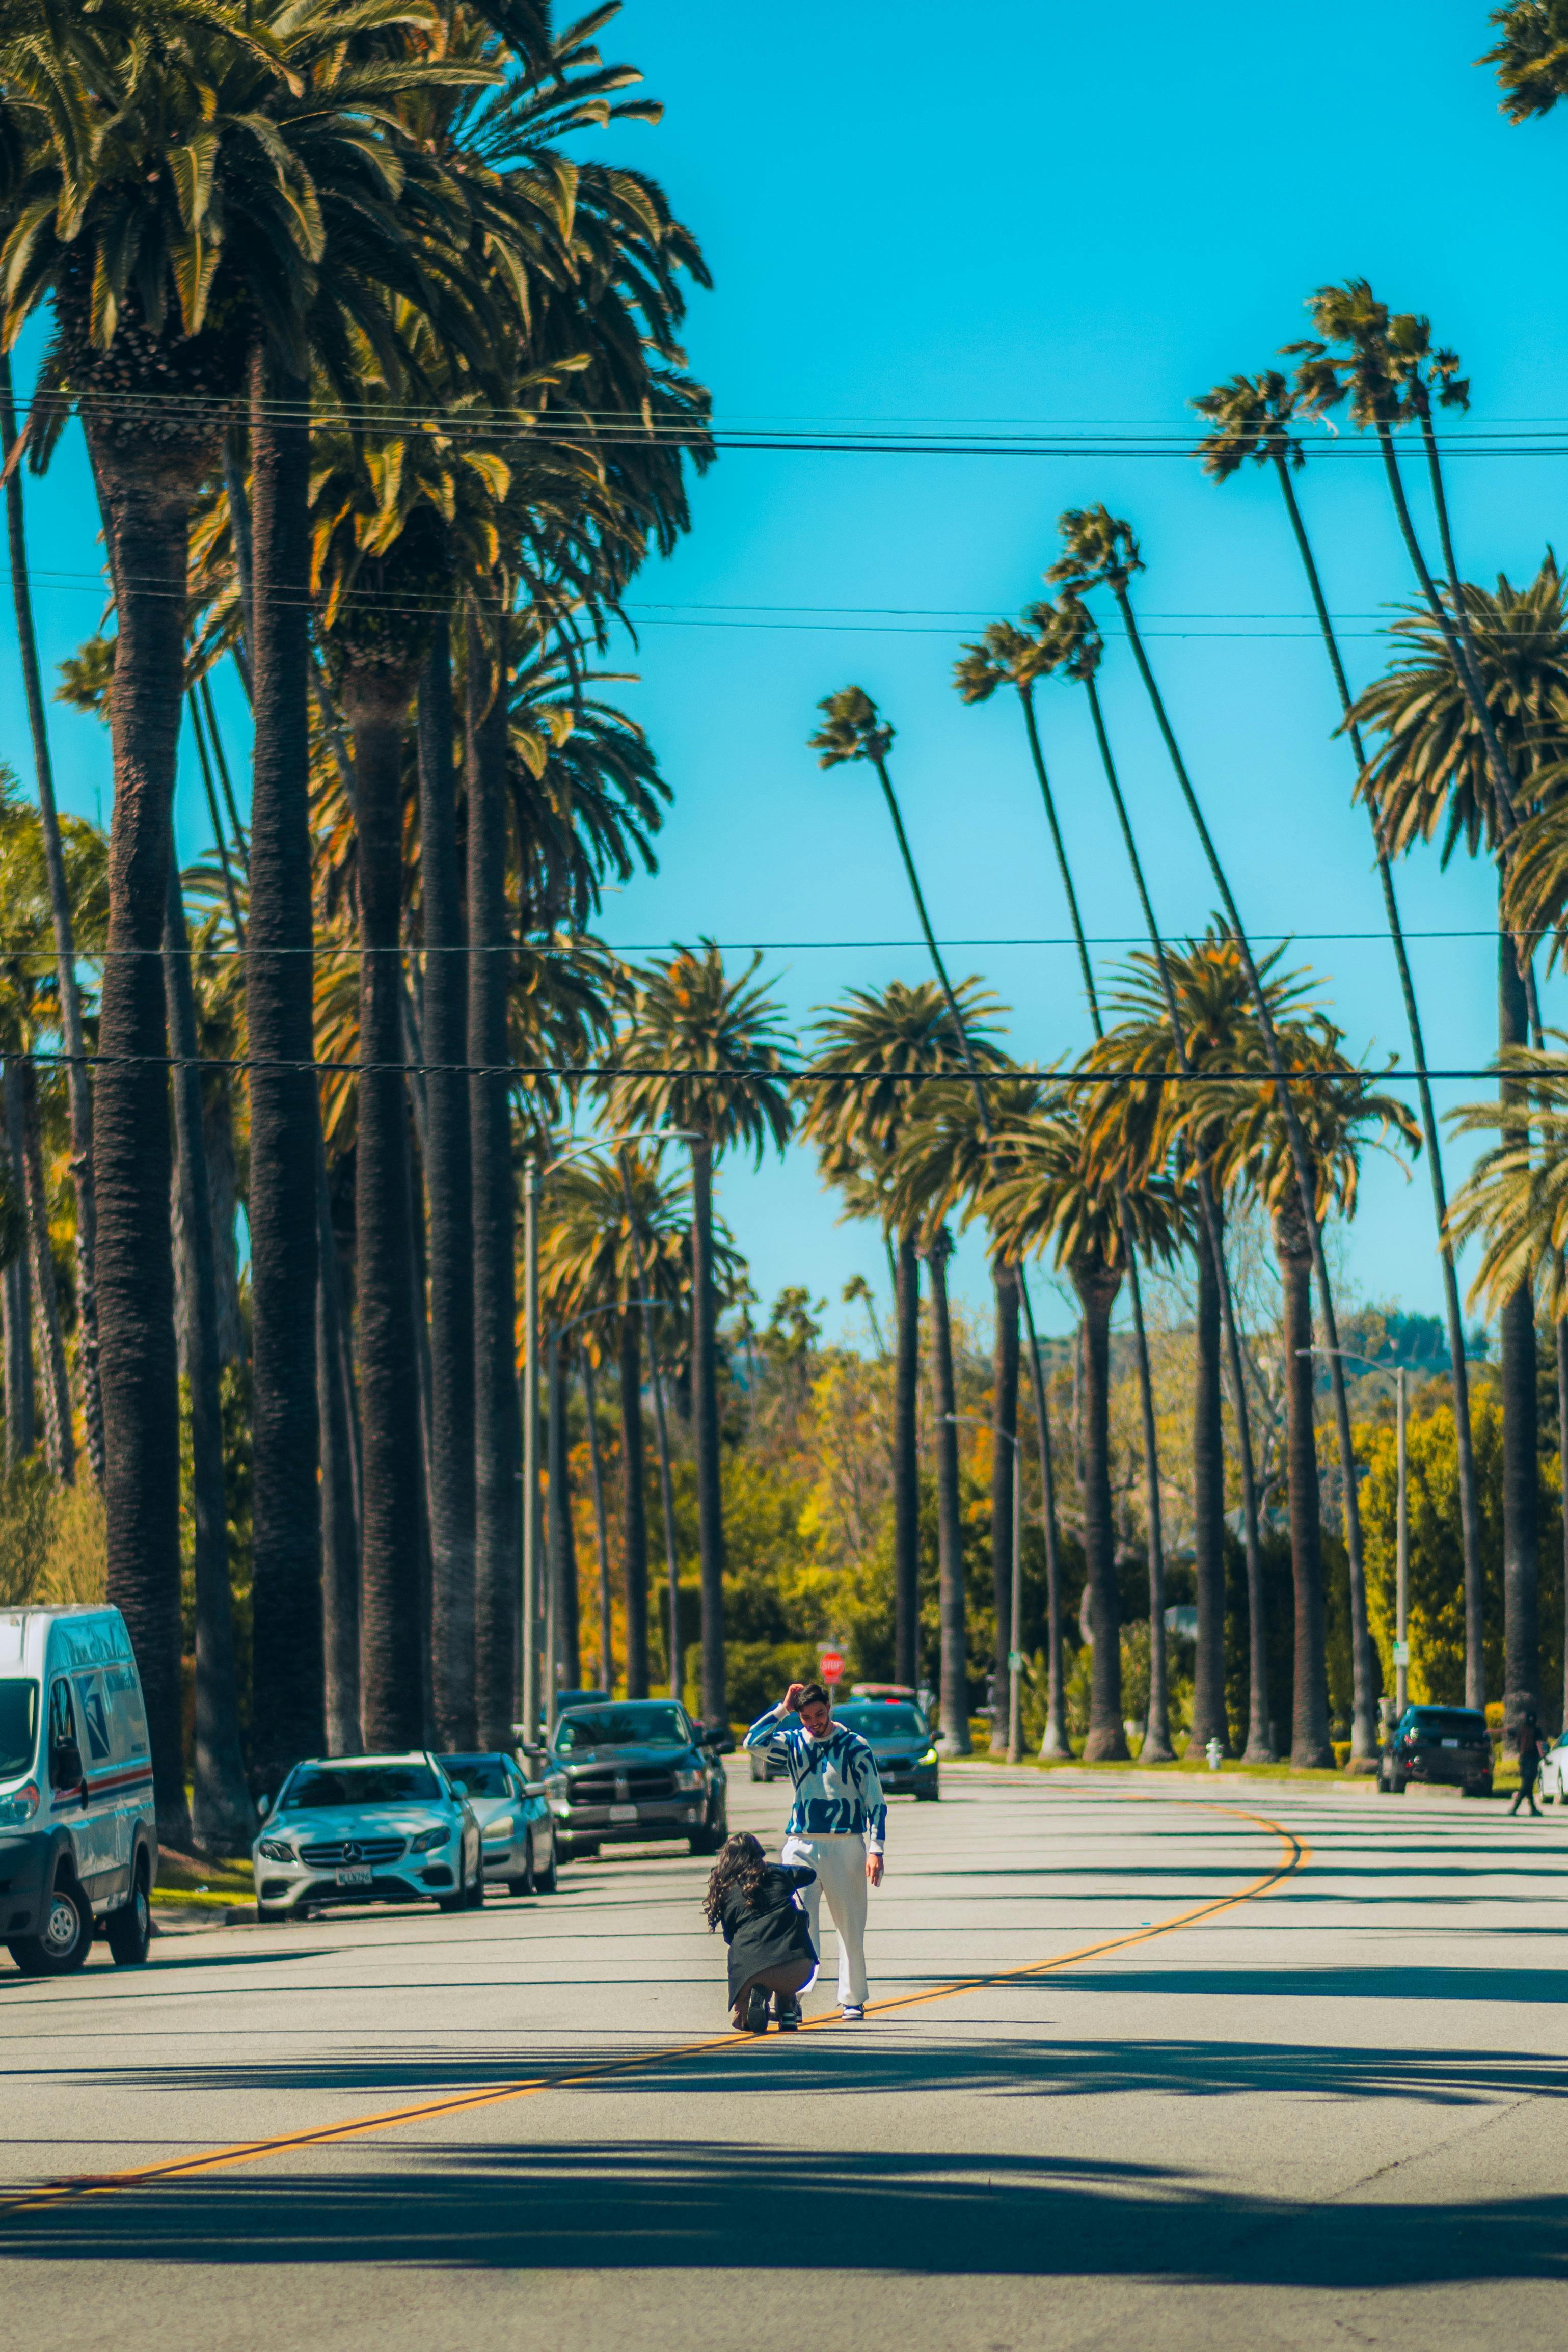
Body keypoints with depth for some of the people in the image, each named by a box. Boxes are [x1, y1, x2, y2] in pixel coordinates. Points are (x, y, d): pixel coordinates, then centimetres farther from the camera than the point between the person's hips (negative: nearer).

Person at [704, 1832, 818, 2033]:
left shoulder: (724, 1891, 16)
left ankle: (757, 1997, -4)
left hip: (750, 1968, 0)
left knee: (740, 2022, 27)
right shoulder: (776, 1873, 17)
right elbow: (808, 1874, 37)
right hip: (799, 1967, 0)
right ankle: (788, 2008, 20)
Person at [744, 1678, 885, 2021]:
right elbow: (753, 1741, -5)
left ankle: (853, 1999, 12)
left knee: (851, 1928, 3)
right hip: (801, 1847, 2)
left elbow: (876, 1802, 0)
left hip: (845, 1847, -2)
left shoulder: (855, 1746, 2)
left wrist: (875, 1850, -9)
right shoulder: (793, 1744, 11)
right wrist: (783, 1708, -4)